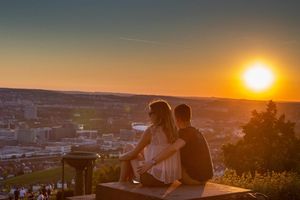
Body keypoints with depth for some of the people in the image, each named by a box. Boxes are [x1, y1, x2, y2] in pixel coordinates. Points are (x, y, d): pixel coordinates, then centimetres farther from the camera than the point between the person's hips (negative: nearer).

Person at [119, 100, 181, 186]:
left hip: (154, 178, -7)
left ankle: (121, 183, 28)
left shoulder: (151, 131, -13)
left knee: (128, 149, 16)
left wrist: (121, 157, 17)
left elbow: (133, 154, -4)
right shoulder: (173, 131, 6)